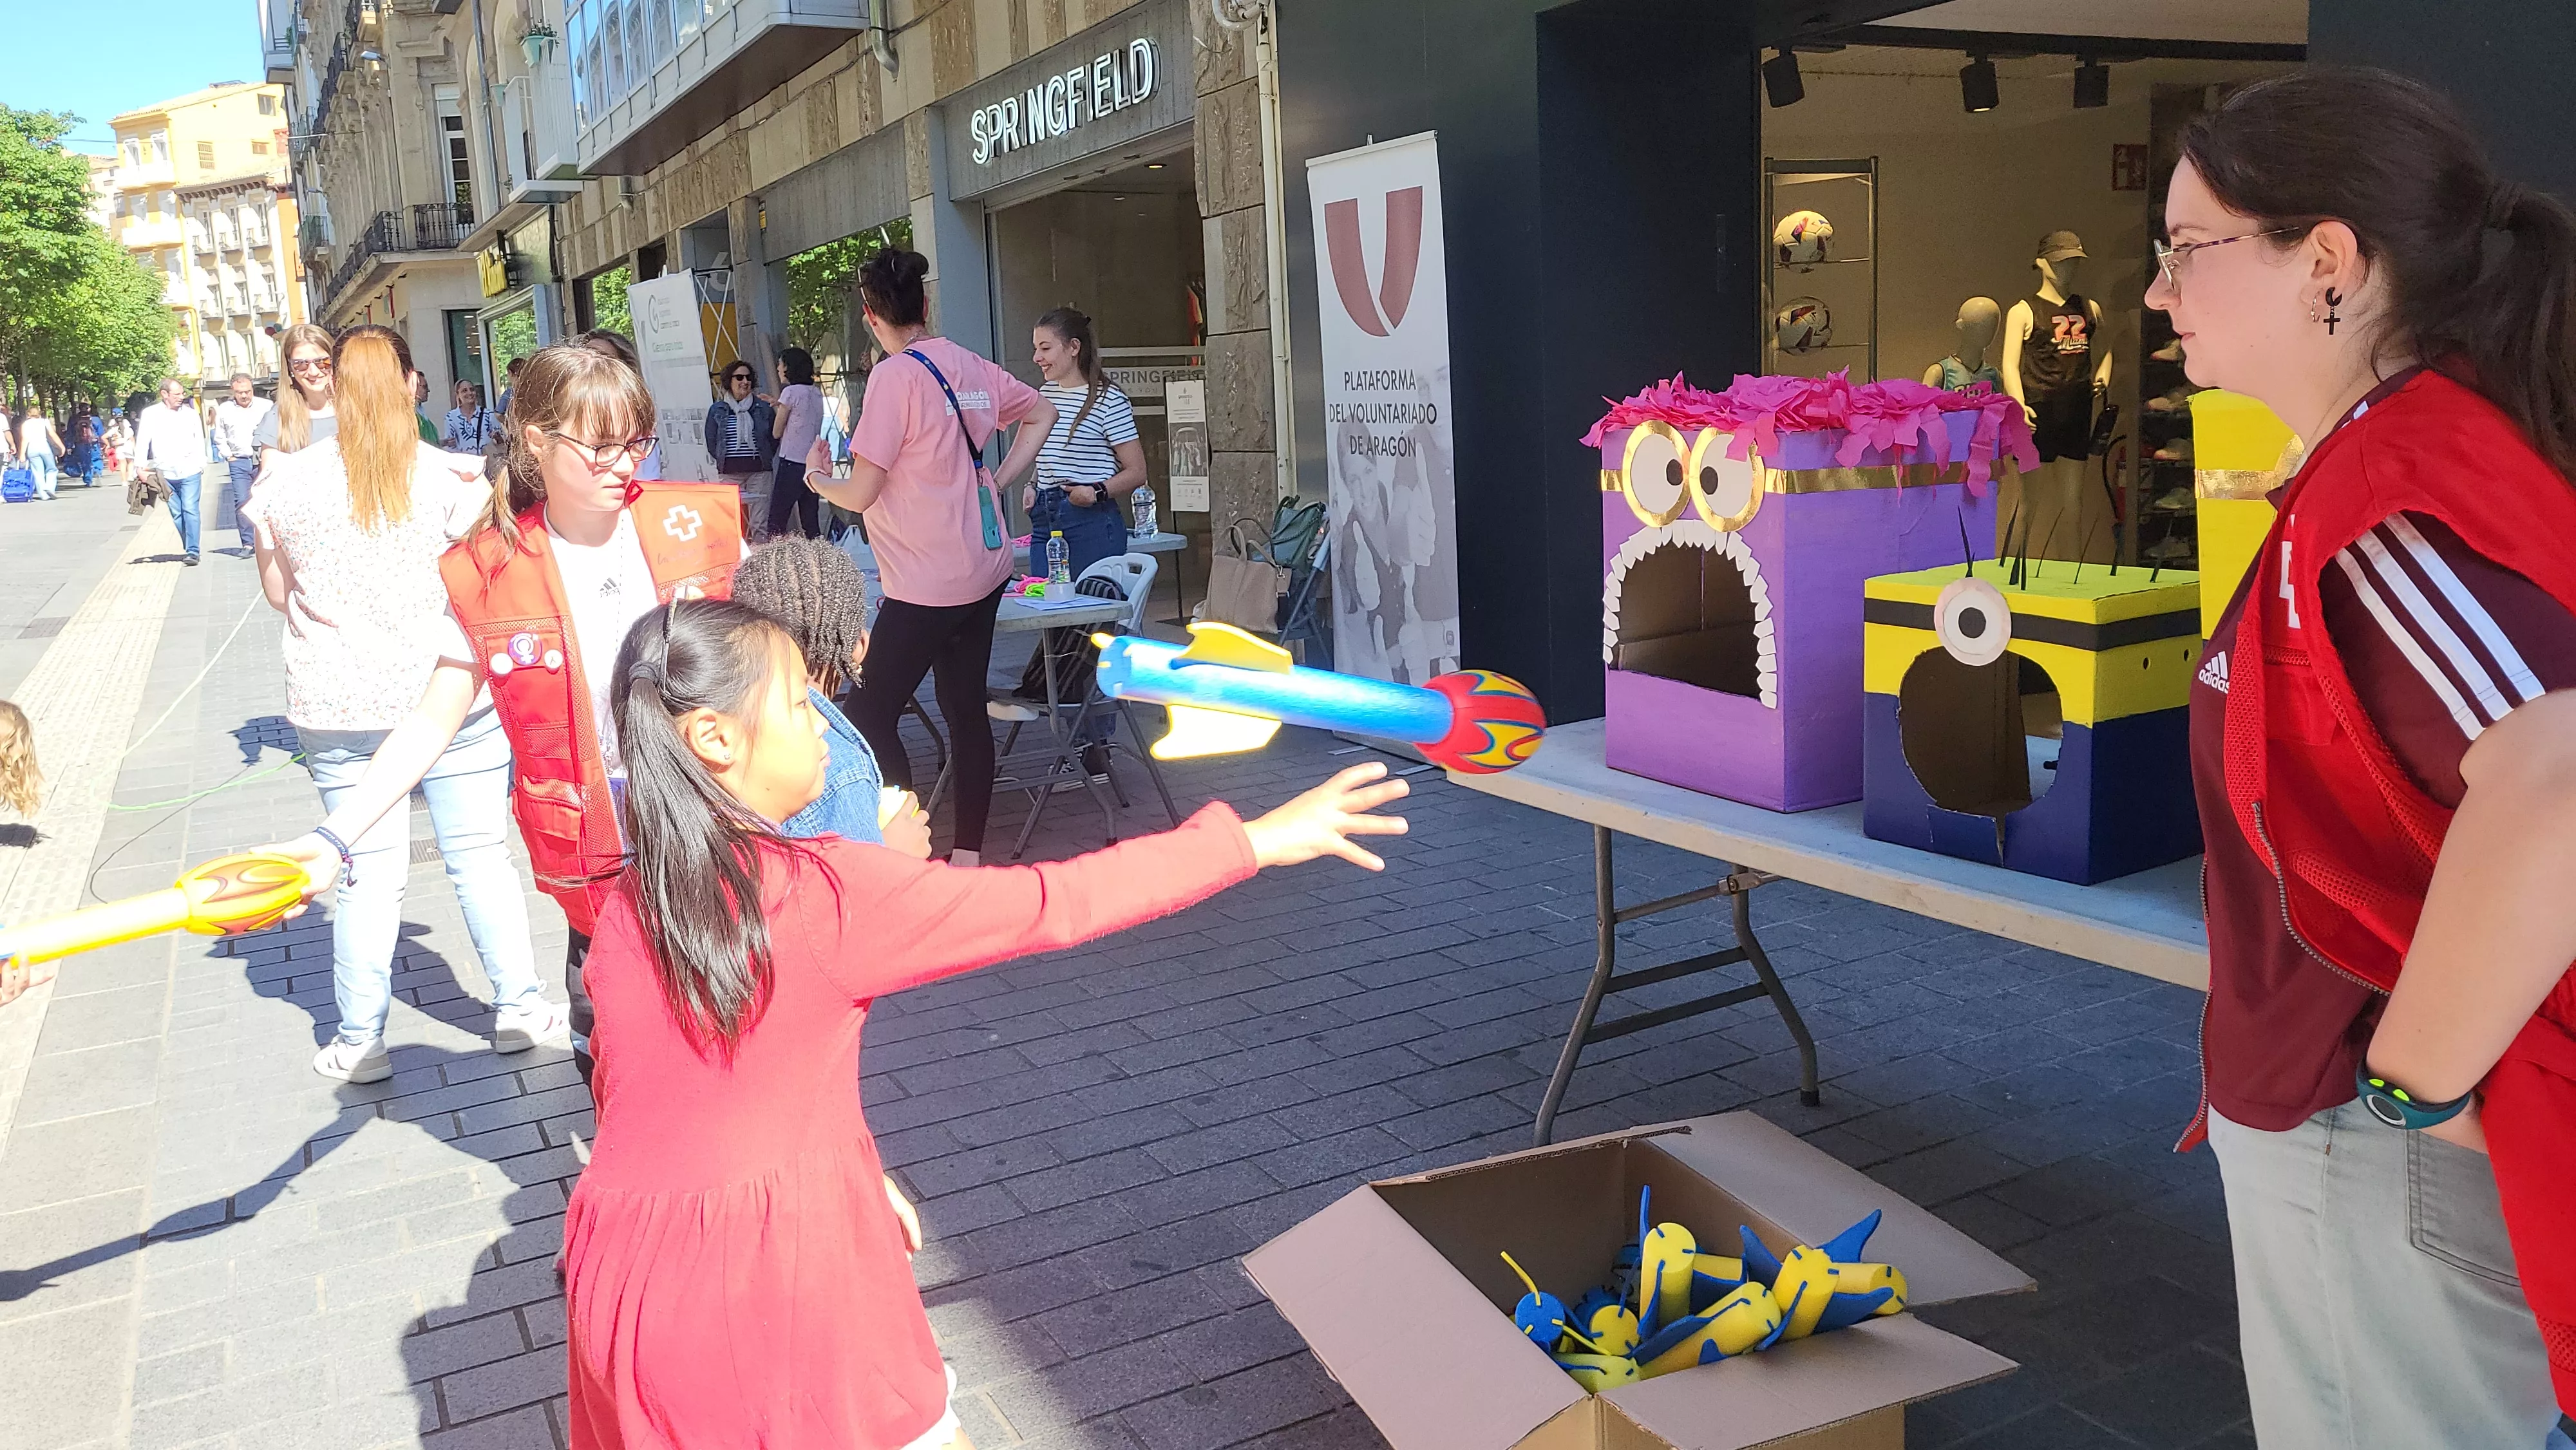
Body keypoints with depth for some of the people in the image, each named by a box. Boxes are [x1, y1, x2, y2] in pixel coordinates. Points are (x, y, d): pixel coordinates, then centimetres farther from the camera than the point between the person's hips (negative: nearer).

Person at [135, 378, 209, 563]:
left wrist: (202, 465, 5)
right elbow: (142, 442, -1)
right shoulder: (150, 414, 2)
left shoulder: (191, 413, 6)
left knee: (190, 510, -12)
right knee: (176, 514, 7)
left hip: (190, 472, -1)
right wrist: (140, 466, -9)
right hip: (166, 474, 1)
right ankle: (189, 548, 17)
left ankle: (193, 551, -14)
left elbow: (199, 440, 10)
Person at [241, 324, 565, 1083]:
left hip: (338, 705, 1)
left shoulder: (287, 482, -1)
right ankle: (519, 1006, 18)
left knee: (368, 870, 8)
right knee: (480, 853, 9)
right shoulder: (447, 479, -6)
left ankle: (361, 1040, 17)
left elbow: (278, 592, 10)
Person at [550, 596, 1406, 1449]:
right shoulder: (820, 891, -17)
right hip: (775, 1273, -5)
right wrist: (1260, 839, -10)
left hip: (629, 1264, 6)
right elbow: (1047, 907, -16)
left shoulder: (624, 911, 3)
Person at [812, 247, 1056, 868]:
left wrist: (820, 482, 6)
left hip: (928, 581, -8)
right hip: (985, 566, 8)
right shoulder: (972, 367, 6)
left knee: (869, 716, -1)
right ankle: (967, 856, 19)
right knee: (966, 707, 13)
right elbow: (1042, 413, 22)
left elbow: (862, 493, -15)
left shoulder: (895, 376, -15)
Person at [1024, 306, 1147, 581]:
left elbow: (1136, 472, -7)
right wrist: (1032, 488, 11)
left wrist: (1097, 492, -22)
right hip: (1043, 520, 7)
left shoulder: (1108, 399, -7)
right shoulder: (1044, 395, 14)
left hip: (1092, 521, -7)